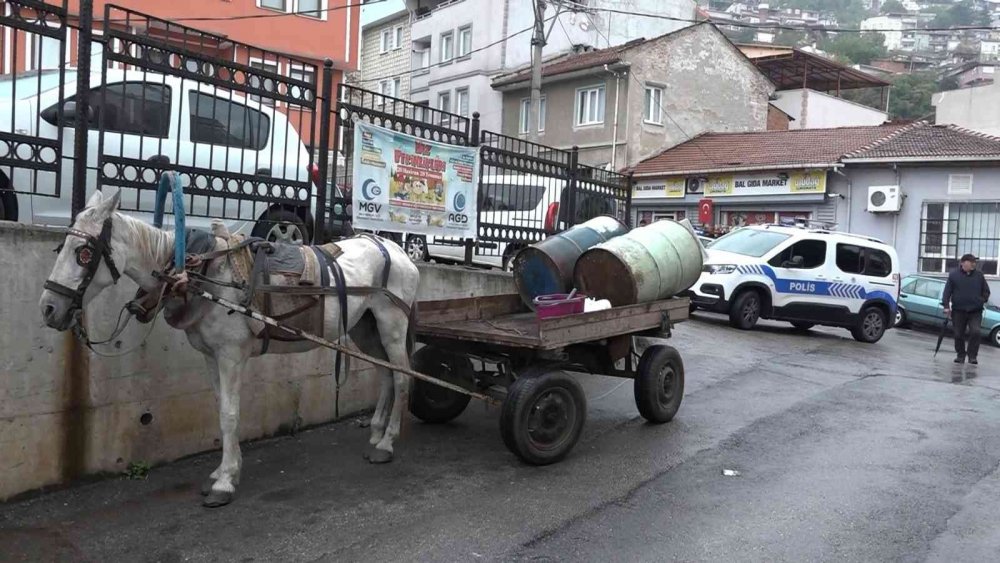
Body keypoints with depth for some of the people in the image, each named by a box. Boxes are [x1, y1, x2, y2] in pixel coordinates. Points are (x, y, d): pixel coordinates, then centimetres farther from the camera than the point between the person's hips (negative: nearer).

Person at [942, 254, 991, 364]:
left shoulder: (979, 275, 6)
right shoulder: (954, 275, -1)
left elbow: (986, 291, 15)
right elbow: (947, 291, -1)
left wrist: (983, 301, 4)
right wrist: (946, 306, -7)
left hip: (975, 311, 1)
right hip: (959, 311, 0)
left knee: (975, 332, -14)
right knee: (959, 334, 6)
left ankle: (972, 355, -3)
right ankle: (960, 355, 20)